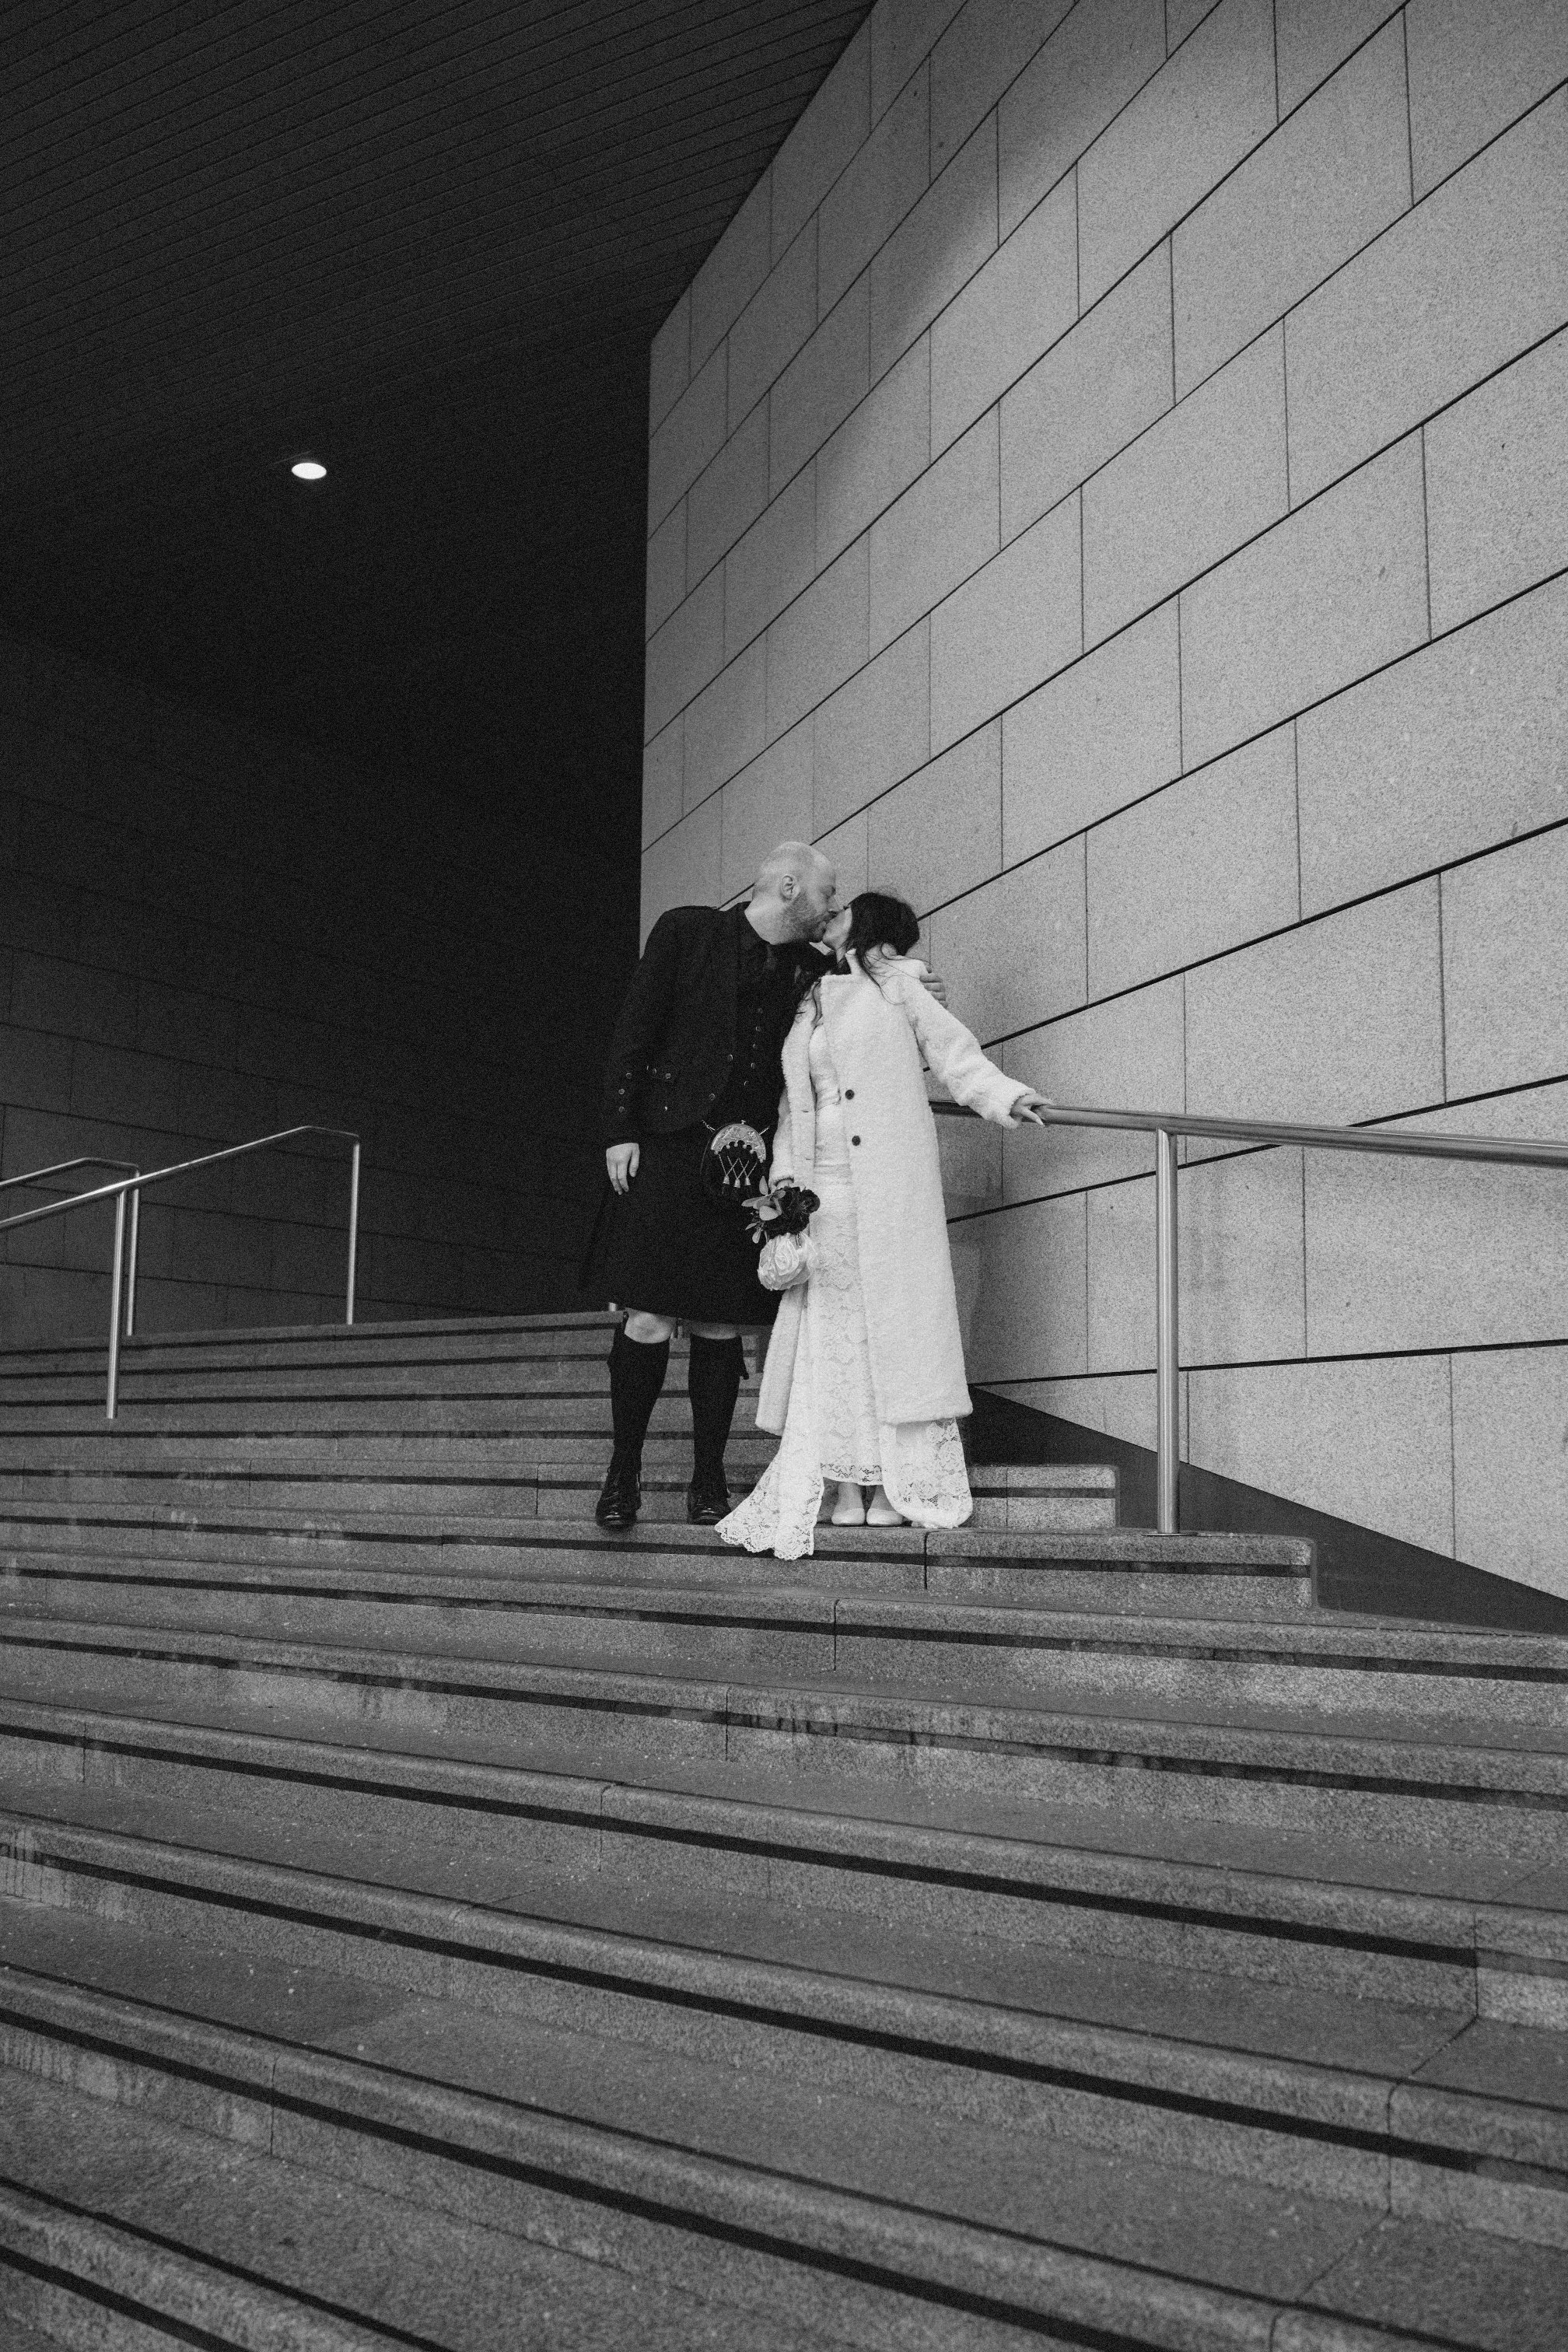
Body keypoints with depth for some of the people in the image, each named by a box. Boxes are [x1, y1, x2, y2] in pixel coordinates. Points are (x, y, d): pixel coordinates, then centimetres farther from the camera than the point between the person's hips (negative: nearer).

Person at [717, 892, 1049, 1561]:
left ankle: (898, 1485, -2)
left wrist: (1007, 1097, -12)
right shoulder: (807, 1007, 20)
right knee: (831, 1332, -1)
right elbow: (791, 1107, 19)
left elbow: (954, 1052, 4)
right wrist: (784, 1175, 6)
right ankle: (846, 1485, 2)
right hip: (826, 1188, 4)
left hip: (891, 1184, -4)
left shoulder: (896, 985, 8)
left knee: (894, 1319, -6)